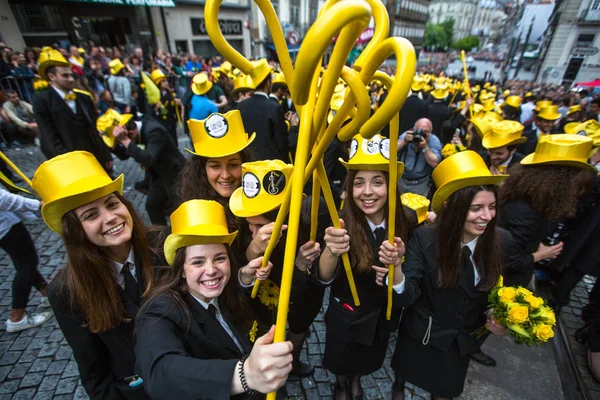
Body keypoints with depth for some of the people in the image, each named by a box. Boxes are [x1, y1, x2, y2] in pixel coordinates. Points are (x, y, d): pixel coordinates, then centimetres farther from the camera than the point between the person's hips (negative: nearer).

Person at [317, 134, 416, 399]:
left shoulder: (407, 220, -21)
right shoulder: (341, 222, -29)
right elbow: (324, 279, -36)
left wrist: (400, 261, -33)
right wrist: (332, 250, -59)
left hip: (384, 312, 3)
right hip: (346, 314, -2)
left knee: (367, 361, 31)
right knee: (340, 361, 26)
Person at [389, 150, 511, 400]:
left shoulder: (501, 241, -18)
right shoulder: (424, 239, -29)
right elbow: (404, 298, -31)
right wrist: (396, 266, -50)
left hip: (462, 340, 2)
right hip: (421, 335, -2)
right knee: (404, 374, 29)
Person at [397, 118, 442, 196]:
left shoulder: (434, 141, -6)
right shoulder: (406, 135, -3)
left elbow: (434, 163, -17)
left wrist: (425, 147, -26)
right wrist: (404, 141, -23)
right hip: (401, 179, 2)